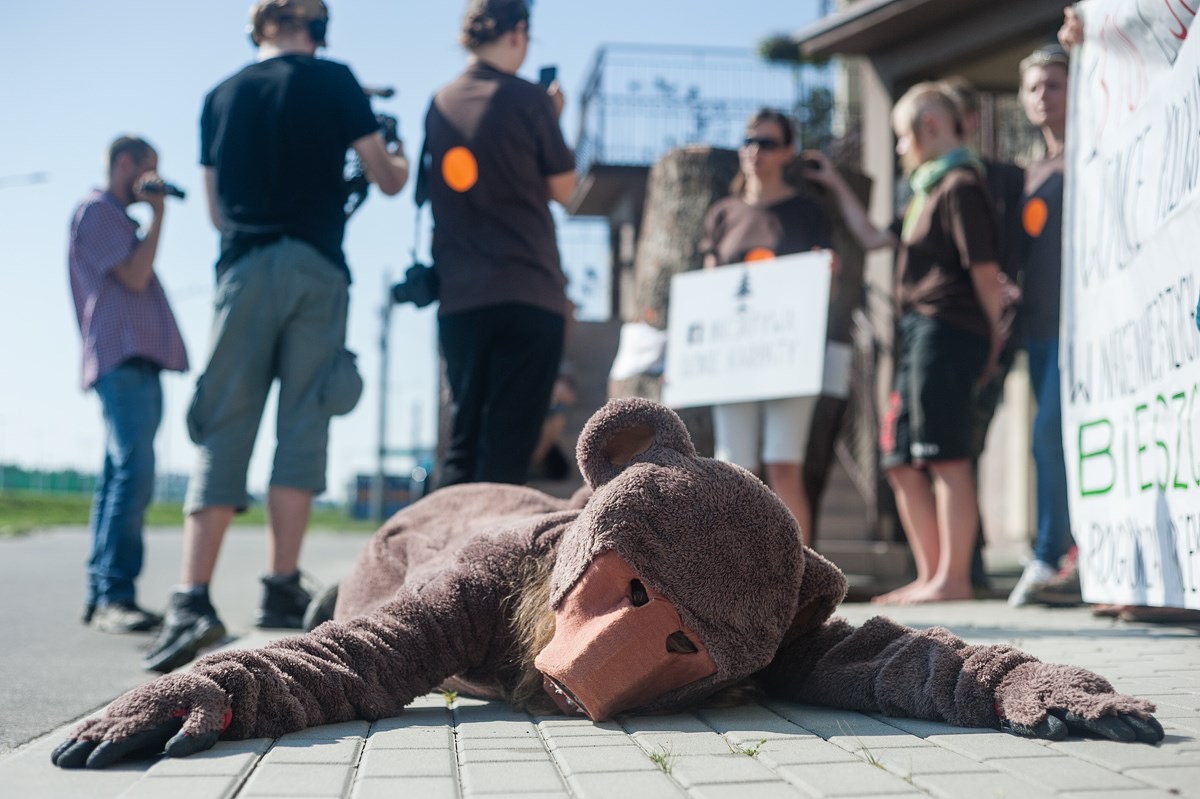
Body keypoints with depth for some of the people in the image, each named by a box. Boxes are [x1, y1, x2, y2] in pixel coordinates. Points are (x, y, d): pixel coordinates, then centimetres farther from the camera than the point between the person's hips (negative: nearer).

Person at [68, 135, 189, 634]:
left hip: (138, 361, 10)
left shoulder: (114, 217, 27)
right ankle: (113, 595, -23)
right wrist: (158, 215, -5)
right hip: (122, 359, -10)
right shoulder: (97, 211, -2)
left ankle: (102, 597, 8)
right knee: (133, 473, -20)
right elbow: (135, 277, -12)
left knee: (122, 477, 7)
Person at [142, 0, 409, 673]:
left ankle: (193, 599, -10)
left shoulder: (221, 97, 17)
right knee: (303, 427, 0)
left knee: (222, 433, 0)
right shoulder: (334, 81, 7)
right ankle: (283, 590, -3)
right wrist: (402, 160, 31)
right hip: (315, 269, -2)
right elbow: (388, 180, 8)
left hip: (243, 270, 3)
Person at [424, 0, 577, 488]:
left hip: (458, 300, 5)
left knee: (461, 442, 10)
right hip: (527, 296, -5)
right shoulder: (527, 100, -5)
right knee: (507, 445, -3)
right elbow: (563, 188, 2)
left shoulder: (440, 103, 9)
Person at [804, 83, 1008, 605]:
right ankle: (930, 576, 14)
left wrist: (992, 333, -4)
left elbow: (984, 269, -13)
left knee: (946, 458, -8)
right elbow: (874, 238, 31)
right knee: (901, 462, 9)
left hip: (947, 329, -10)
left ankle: (953, 578, -4)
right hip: (917, 333, 10)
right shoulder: (929, 190, 23)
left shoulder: (961, 185, -7)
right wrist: (836, 186, 33)